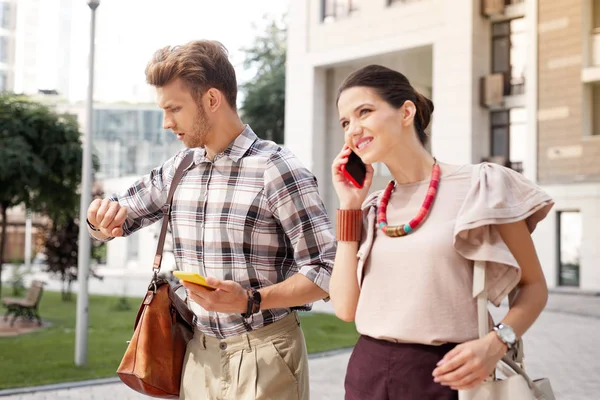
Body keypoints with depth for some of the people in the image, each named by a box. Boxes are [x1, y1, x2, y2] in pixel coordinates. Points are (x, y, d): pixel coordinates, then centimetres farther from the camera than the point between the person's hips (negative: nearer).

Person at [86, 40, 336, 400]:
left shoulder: (277, 170, -15)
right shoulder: (177, 169, 4)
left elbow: (327, 271, -15)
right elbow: (119, 219, 18)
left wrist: (251, 300, -27)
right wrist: (104, 216, -6)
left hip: (263, 353, -6)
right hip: (199, 352, 6)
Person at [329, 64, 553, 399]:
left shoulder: (480, 186, -5)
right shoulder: (371, 208, 8)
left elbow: (534, 286, 0)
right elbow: (346, 307, -1)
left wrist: (497, 343, -18)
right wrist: (350, 205, 0)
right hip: (368, 373, 4)